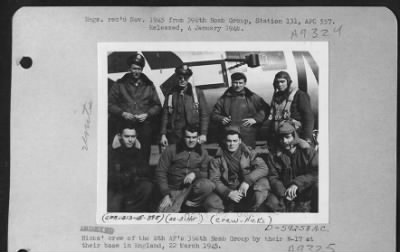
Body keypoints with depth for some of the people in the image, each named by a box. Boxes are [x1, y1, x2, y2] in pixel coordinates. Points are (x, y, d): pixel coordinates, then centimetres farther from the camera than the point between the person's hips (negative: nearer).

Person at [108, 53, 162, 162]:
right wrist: (122, 113, -8)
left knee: (144, 156, -2)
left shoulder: (148, 85, 13)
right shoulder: (120, 84, 9)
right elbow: (110, 103, 7)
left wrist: (147, 114, -4)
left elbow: (157, 106, 14)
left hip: (144, 127, 1)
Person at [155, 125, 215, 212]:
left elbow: (206, 173, 8)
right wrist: (166, 194, -10)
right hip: (174, 189, -2)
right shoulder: (171, 150, 2)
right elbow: (160, 172, 0)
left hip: (192, 188, 3)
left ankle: (190, 205, -8)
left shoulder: (202, 152, 9)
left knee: (208, 185, -32)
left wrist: (195, 174, -16)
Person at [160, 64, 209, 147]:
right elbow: (165, 115, 8)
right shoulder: (171, 94, 9)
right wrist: (163, 134, 1)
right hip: (174, 136, 1)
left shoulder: (197, 93, 6)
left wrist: (203, 134, -5)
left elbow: (204, 115, 4)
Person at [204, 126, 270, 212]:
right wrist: (228, 193, -24)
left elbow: (263, 168, -10)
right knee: (211, 201, -30)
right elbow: (214, 179, -6)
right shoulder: (218, 158, 1)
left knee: (263, 183, -27)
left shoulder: (248, 153, 2)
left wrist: (247, 181, -26)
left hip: (246, 191, 1)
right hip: (226, 191, -1)